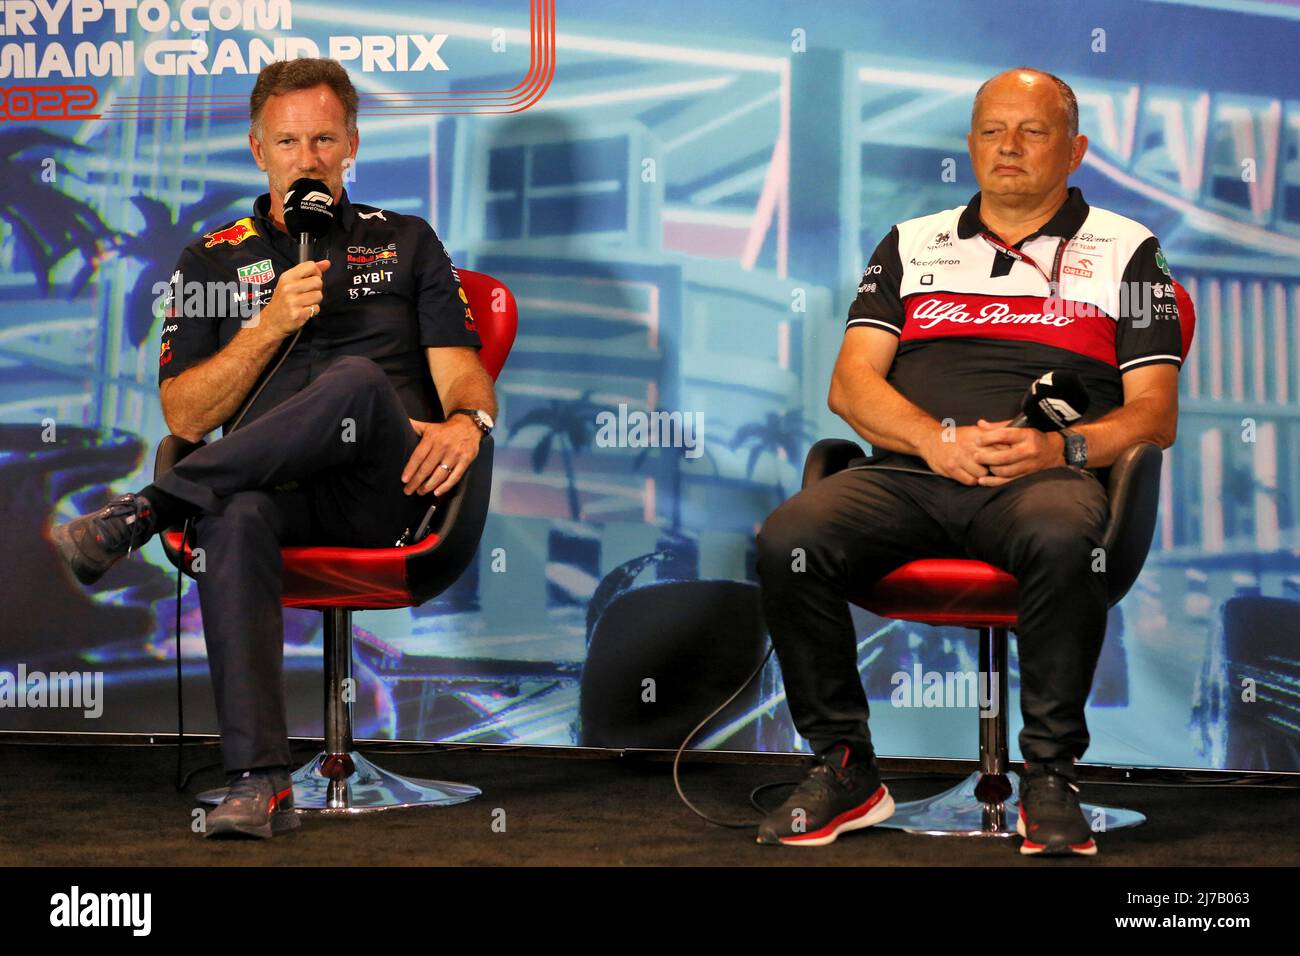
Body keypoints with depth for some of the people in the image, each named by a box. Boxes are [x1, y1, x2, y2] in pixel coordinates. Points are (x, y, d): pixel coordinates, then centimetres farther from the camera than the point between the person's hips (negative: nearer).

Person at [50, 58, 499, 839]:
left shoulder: (407, 242, 21)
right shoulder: (214, 261, 21)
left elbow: (463, 374, 11)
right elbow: (185, 417, 10)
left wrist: (466, 421, -14)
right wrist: (273, 323, -2)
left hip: (387, 491, -1)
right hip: (276, 489, 1)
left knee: (357, 381, -36)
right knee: (235, 515, -38)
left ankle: (137, 515, -34)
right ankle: (260, 783, -45)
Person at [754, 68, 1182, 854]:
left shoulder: (1126, 251, 17)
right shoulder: (911, 245, 23)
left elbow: (1155, 413, 8)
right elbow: (852, 382, 12)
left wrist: (1060, 447, -12)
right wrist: (939, 440, -7)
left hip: (1045, 475, -2)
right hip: (907, 472, 3)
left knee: (1063, 541, -39)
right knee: (788, 541, -27)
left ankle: (1050, 779, -23)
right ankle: (845, 770, -12)